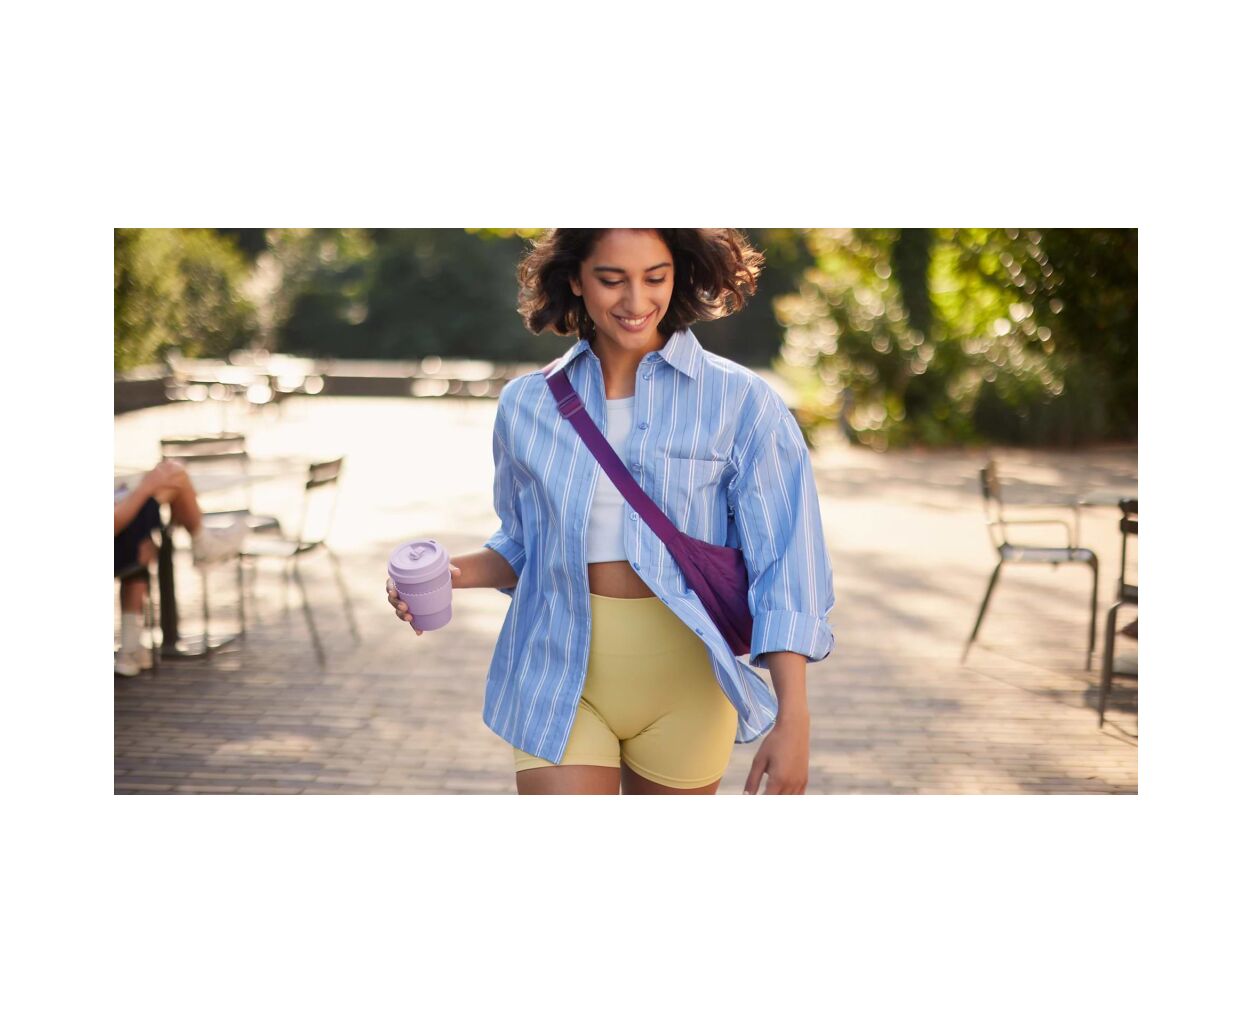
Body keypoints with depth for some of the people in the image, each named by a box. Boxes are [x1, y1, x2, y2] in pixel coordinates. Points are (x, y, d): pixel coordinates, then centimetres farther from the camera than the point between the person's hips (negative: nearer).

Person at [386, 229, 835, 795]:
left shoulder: (741, 402, -5)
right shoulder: (527, 403, 4)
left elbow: (784, 567, -9)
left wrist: (793, 719, -17)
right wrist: (452, 573, -4)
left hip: (683, 681, -1)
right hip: (560, 675, 1)